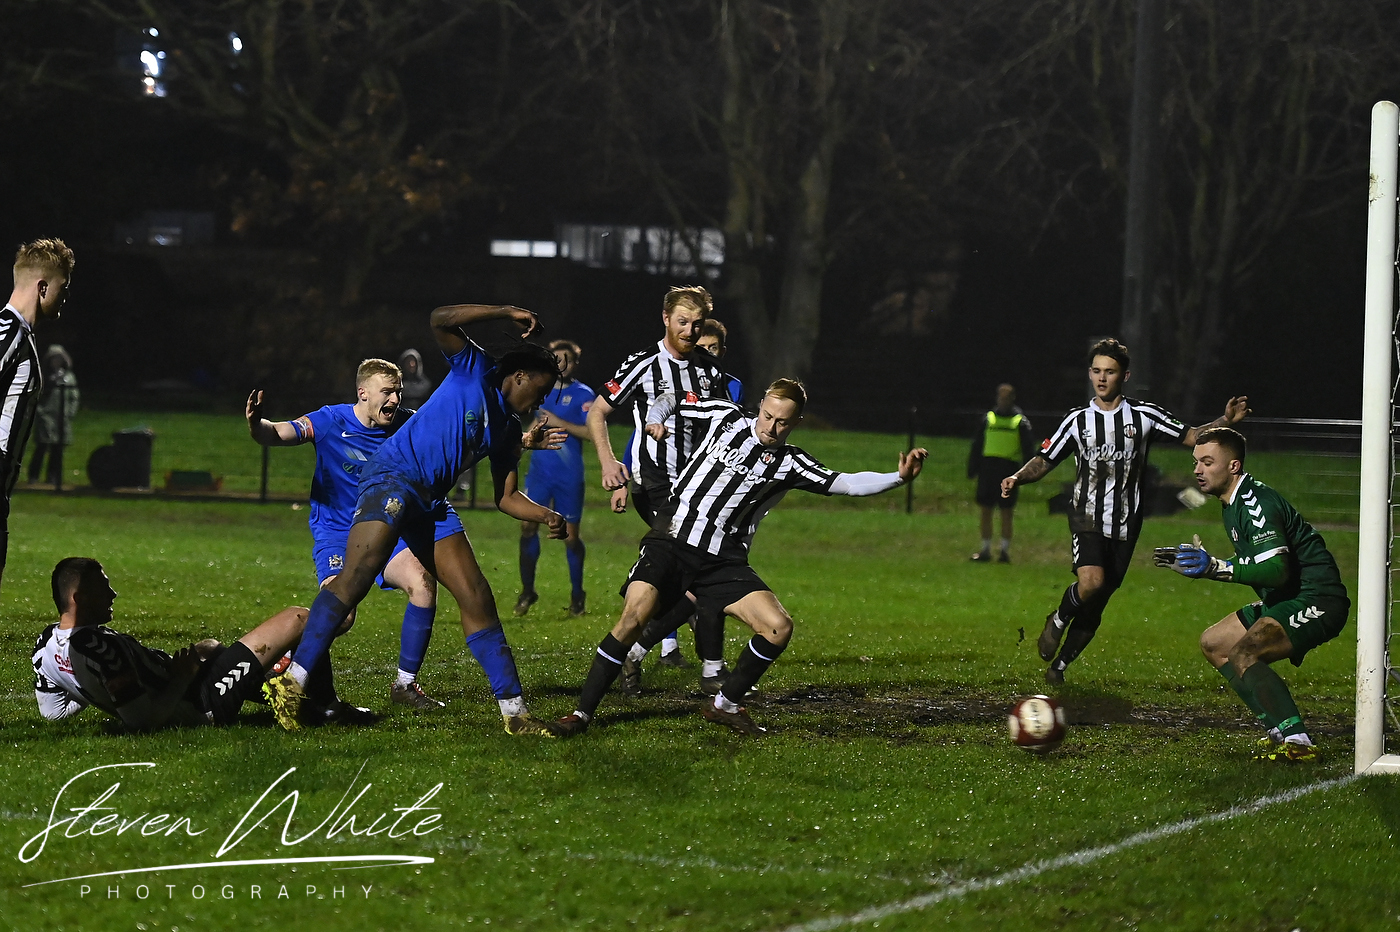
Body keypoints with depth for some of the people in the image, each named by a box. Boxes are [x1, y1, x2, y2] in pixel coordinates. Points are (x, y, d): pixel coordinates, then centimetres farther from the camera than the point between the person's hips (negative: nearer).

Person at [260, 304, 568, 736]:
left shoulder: (508, 428, 22)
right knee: (355, 577, -24)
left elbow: (506, 497, 23)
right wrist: (507, 313, -12)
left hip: (431, 504, 9)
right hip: (393, 476, -8)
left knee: (477, 598, 2)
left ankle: (514, 710, 5)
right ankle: (292, 682, -27)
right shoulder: (473, 370, 2)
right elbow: (441, 320, -14)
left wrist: (546, 516, 5)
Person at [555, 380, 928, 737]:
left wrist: (898, 477, -17)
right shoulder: (726, 416, 7)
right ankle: (583, 711, -11)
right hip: (670, 544, -2)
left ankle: (724, 704, 9)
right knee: (634, 617, -22)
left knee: (779, 627, -12)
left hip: (722, 562, 2)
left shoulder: (789, 465, 6)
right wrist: (655, 421, -2)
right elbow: (669, 403, 20)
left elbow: (847, 483, -4)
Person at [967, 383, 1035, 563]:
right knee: (985, 510, 3)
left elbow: (1028, 448, 2)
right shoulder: (988, 418, 9)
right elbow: (977, 445, 10)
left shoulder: (1020, 421, 4)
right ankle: (985, 550, 6)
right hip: (988, 465, 2)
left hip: (1010, 468, -2)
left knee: (1006, 512, 2)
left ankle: (1005, 551, 6)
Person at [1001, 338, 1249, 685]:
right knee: (1091, 581, -28)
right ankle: (1057, 621, 2)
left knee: (1094, 608, 4)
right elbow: (1044, 461, 8)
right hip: (1087, 517, -1)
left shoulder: (1144, 415, 2)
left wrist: (1225, 421, -13)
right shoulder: (1078, 420, 5)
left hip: (1125, 525, 1)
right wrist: (1017, 478, -11)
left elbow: (1192, 436, 4)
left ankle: (1059, 664, 24)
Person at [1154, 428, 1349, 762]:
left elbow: (1276, 569, -30)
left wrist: (1215, 567, -31)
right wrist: (1199, 563, 14)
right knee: (1213, 643, 15)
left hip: (1316, 600, -11)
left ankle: (1298, 743, -27)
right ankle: (1280, 730, 11)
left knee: (1241, 655, -27)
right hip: (1285, 601, 11)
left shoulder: (1256, 503, -20)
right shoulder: (1233, 505, 13)